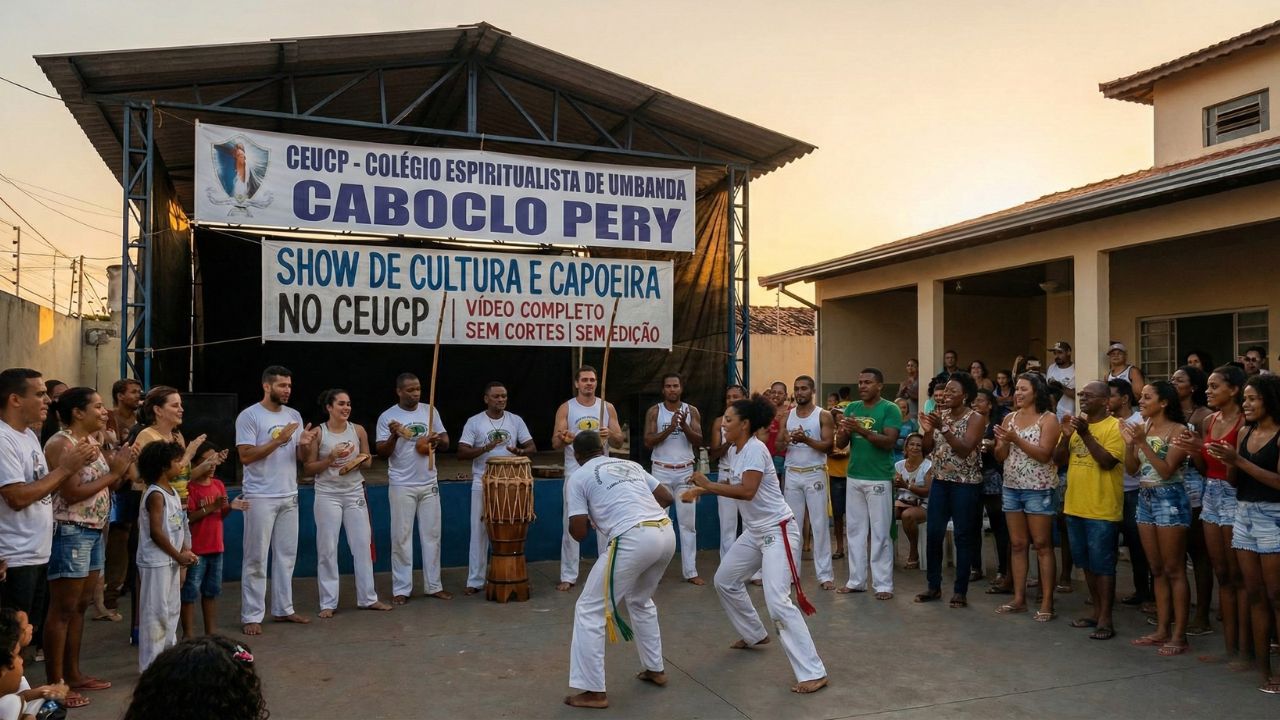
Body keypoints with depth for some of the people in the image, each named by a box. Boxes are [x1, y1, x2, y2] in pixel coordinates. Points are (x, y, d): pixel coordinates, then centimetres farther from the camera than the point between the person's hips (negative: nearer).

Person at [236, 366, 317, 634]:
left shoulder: (294, 415, 9)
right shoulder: (249, 416, -9)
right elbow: (245, 456, -15)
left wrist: (304, 445, -12)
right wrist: (278, 440, -21)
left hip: (289, 496, 6)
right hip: (260, 498, -6)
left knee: (286, 555, 12)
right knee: (256, 558, 0)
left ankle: (283, 609, 22)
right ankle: (251, 616, 8)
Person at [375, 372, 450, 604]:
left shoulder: (430, 411, 4)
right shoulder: (387, 417, -6)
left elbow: (446, 443, 9)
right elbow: (382, 453, -7)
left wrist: (438, 440, -13)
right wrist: (394, 436, -25)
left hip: (429, 484, 4)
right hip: (401, 486, -3)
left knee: (432, 535, 8)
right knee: (401, 537, 2)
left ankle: (433, 585, 18)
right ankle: (401, 589, 10)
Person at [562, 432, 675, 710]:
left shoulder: (579, 477, 9)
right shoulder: (630, 465, 25)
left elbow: (579, 532, 3)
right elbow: (666, 497, 24)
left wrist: (586, 515, 25)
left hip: (634, 540, -7)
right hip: (666, 534, 7)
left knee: (590, 610, 8)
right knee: (640, 601, 32)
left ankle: (593, 691, 9)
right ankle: (655, 669, 39)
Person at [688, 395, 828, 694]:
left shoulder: (755, 449, -20)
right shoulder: (734, 450, 7)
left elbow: (747, 492, -30)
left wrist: (707, 484, -22)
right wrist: (701, 490, 6)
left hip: (778, 531, -10)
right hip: (754, 531, 10)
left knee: (777, 602, -19)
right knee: (725, 581, 21)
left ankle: (814, 673, -15)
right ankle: (755, 635, 40)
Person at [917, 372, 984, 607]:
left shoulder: (975, 419, -8)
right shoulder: (940, 415, 8)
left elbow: (964, 450, -21)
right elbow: (927, 449, 6)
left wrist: (943, 428, -28)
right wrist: (927, 431, -13)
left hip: (965, 485, -5)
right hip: (940, 482, 5)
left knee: (963, 537, 1)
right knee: (933, 534, 5)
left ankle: (960, 591, 9)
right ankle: (934, 586, 17)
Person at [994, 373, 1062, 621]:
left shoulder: (1048, 419, -6)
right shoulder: (1009, 418, 10)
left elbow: (1044, 454, -17)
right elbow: (1000, 456, 8)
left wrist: (1016, 439, -23)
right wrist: (1002, 442, -12)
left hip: (1038, 489, -5)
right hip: (1011, 488, 5)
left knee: (1043, 545, -1)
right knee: (1017, 544, 9)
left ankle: (1047, 602, 4)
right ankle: (1019, 598, 16)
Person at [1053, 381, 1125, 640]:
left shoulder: (1114, 426, -9)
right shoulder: (1075, 424, 11)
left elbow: (1108, 462, -19)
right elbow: (1058, 460, 7)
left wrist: (1086, 434, -21)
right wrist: (1066, 436, -8)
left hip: (1102, 510, -7)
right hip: (1075, 506, 7)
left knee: (1102, 564, -1)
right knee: (1086, 562, 15)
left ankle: (1105, 619, 6)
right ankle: (1096, 611, 26)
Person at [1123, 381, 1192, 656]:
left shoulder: (1178, 430, -10)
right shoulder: (1142, 428, 9)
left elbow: (1167, 470, -18)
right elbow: (1131, 469, 7)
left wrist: (1143, 442, -22)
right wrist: (1129, 443, -8)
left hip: (1169, 499, -7)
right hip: (1145, 498, 7)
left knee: (1174, 570, -2)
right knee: (1157, 570, 12)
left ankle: (1179, 635, 4)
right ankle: (1162, 630, 19)